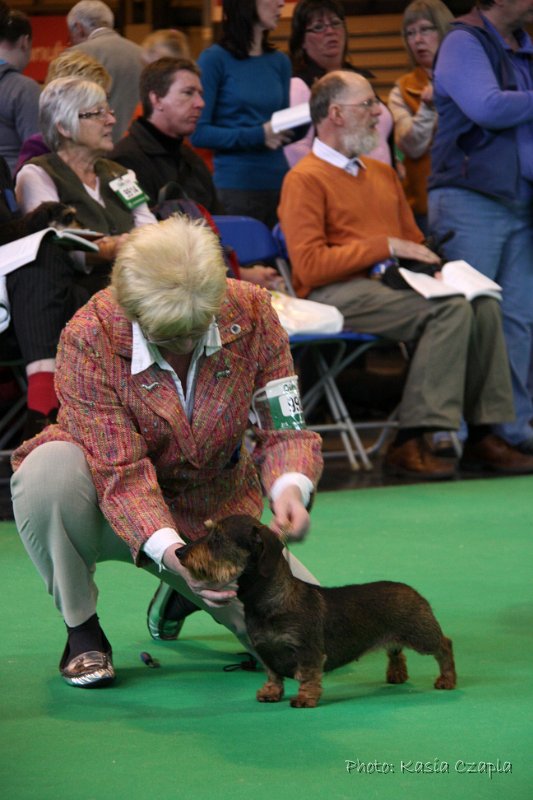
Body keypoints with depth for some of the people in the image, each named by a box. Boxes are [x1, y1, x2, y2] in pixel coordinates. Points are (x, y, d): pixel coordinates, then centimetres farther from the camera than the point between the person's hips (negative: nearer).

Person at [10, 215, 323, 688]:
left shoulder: (252, 312, -18)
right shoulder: (90, 337, -27)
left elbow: (284, 426, -15)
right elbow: (121, 471, -30)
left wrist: (290, 487, -39)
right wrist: (168, 552, -47)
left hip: (213, 509, 3)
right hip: (117, 507, -3)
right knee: (48, 471, -38)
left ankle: (183, 593, 19)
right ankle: (81, 628, -11)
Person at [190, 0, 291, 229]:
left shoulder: (279, 62, 11)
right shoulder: (214, 59, -5)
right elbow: (198, 133, -10)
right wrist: (257, 135, -17)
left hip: (279, 182, 5)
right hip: (235, 186, -5)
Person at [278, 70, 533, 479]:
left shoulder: (383, 174, 23)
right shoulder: (305, 180, -2)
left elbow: (413, 242, 29)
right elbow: (309, 265, -13)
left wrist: (425, 262, 3)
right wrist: (386, 247, -12)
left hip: (393, 286, 7)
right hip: (338, 295, -7)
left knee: (484, 305, -17)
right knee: (450, 309, -28)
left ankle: (483, 436, -16)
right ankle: (411, 442, -29)